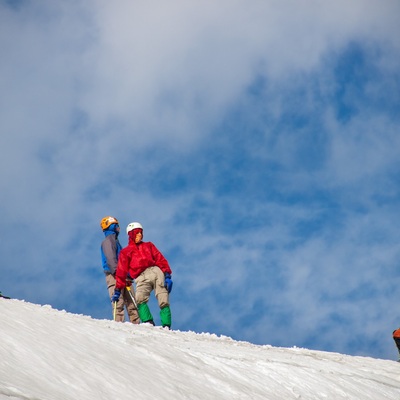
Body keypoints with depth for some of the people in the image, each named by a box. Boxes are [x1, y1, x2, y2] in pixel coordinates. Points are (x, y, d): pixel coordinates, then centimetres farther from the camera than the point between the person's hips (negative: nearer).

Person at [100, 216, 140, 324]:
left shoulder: (115, 241, 28)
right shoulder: (108, 241, 0)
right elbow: (110, 258, -15)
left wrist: (128, 276, 22)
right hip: (114, 276, -9)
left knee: (131, 303, 1)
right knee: (119, 303, -16)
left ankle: (136, 324, -2)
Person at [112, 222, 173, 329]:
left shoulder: (148, 245, 27)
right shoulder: (125, 252, 24)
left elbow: (160, 259, 16)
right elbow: (121, 271, 17)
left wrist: (167, 275, 1)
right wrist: (118, 289, 8)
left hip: (155, 270, 2)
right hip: (142, 277, -1)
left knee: (164, 302, -14)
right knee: (140, 298, -30)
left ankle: (166, 327, -15)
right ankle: (148, 323, -31)